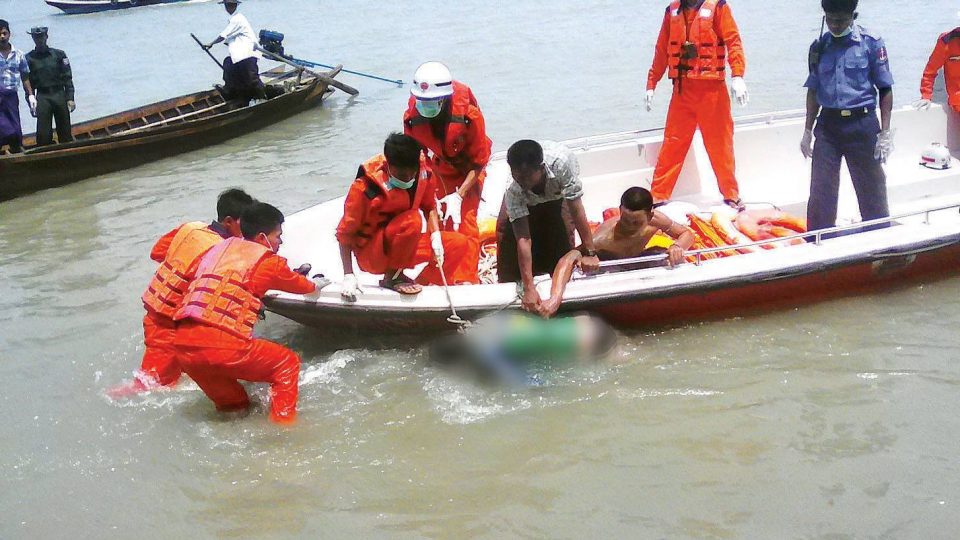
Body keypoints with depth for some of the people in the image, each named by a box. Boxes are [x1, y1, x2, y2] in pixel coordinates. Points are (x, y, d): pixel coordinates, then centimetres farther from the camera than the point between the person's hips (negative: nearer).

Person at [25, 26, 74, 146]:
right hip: (42, 97, -1)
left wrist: (70, 98, -3)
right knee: (43, 134, -5)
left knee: (65, 132, 3)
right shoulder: (29, 58, 4)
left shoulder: (58, 54, 6)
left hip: (60, 95, 1)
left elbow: (67, 78, 4)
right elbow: (28, 83, 5)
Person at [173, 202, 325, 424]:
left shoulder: (217, 249, 22)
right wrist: (315, 284, 47)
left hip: (183, 347, 7)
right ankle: (283, 424, 9)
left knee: (234, 405, 27)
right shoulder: (267, 261, 6)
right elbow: (298, 285, 23)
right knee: (288, 363, 12)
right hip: (222, 346, -7)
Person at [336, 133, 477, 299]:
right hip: (370, 254, -6)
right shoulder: (365, 187, -25)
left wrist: (436, 237, -10)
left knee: (459, 243, -6)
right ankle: (392, 277, -16)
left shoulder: (423, 172, -10)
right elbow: (345, 233, -18)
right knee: (412, 220, -32)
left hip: (404, 245, 6)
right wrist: (349, 276, -22)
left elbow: (429, 206, 6)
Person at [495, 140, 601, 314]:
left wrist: (590, 253, -36)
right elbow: (523, 240, -42)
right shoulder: (514, 191, -41)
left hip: (557, 194, 0)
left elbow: (576, 210, -40)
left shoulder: (561, 162, -48)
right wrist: (529, 288, -45)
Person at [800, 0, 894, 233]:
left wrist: (885, 133, -8)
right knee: (820, 192, 4)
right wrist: (808, 131, 12)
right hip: (828, 125, 3)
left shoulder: (871, 43, -6)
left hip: (861, 124, -3)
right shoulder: (819, 47, 5)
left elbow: (885, 90, -4)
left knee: (871, 190, 6)